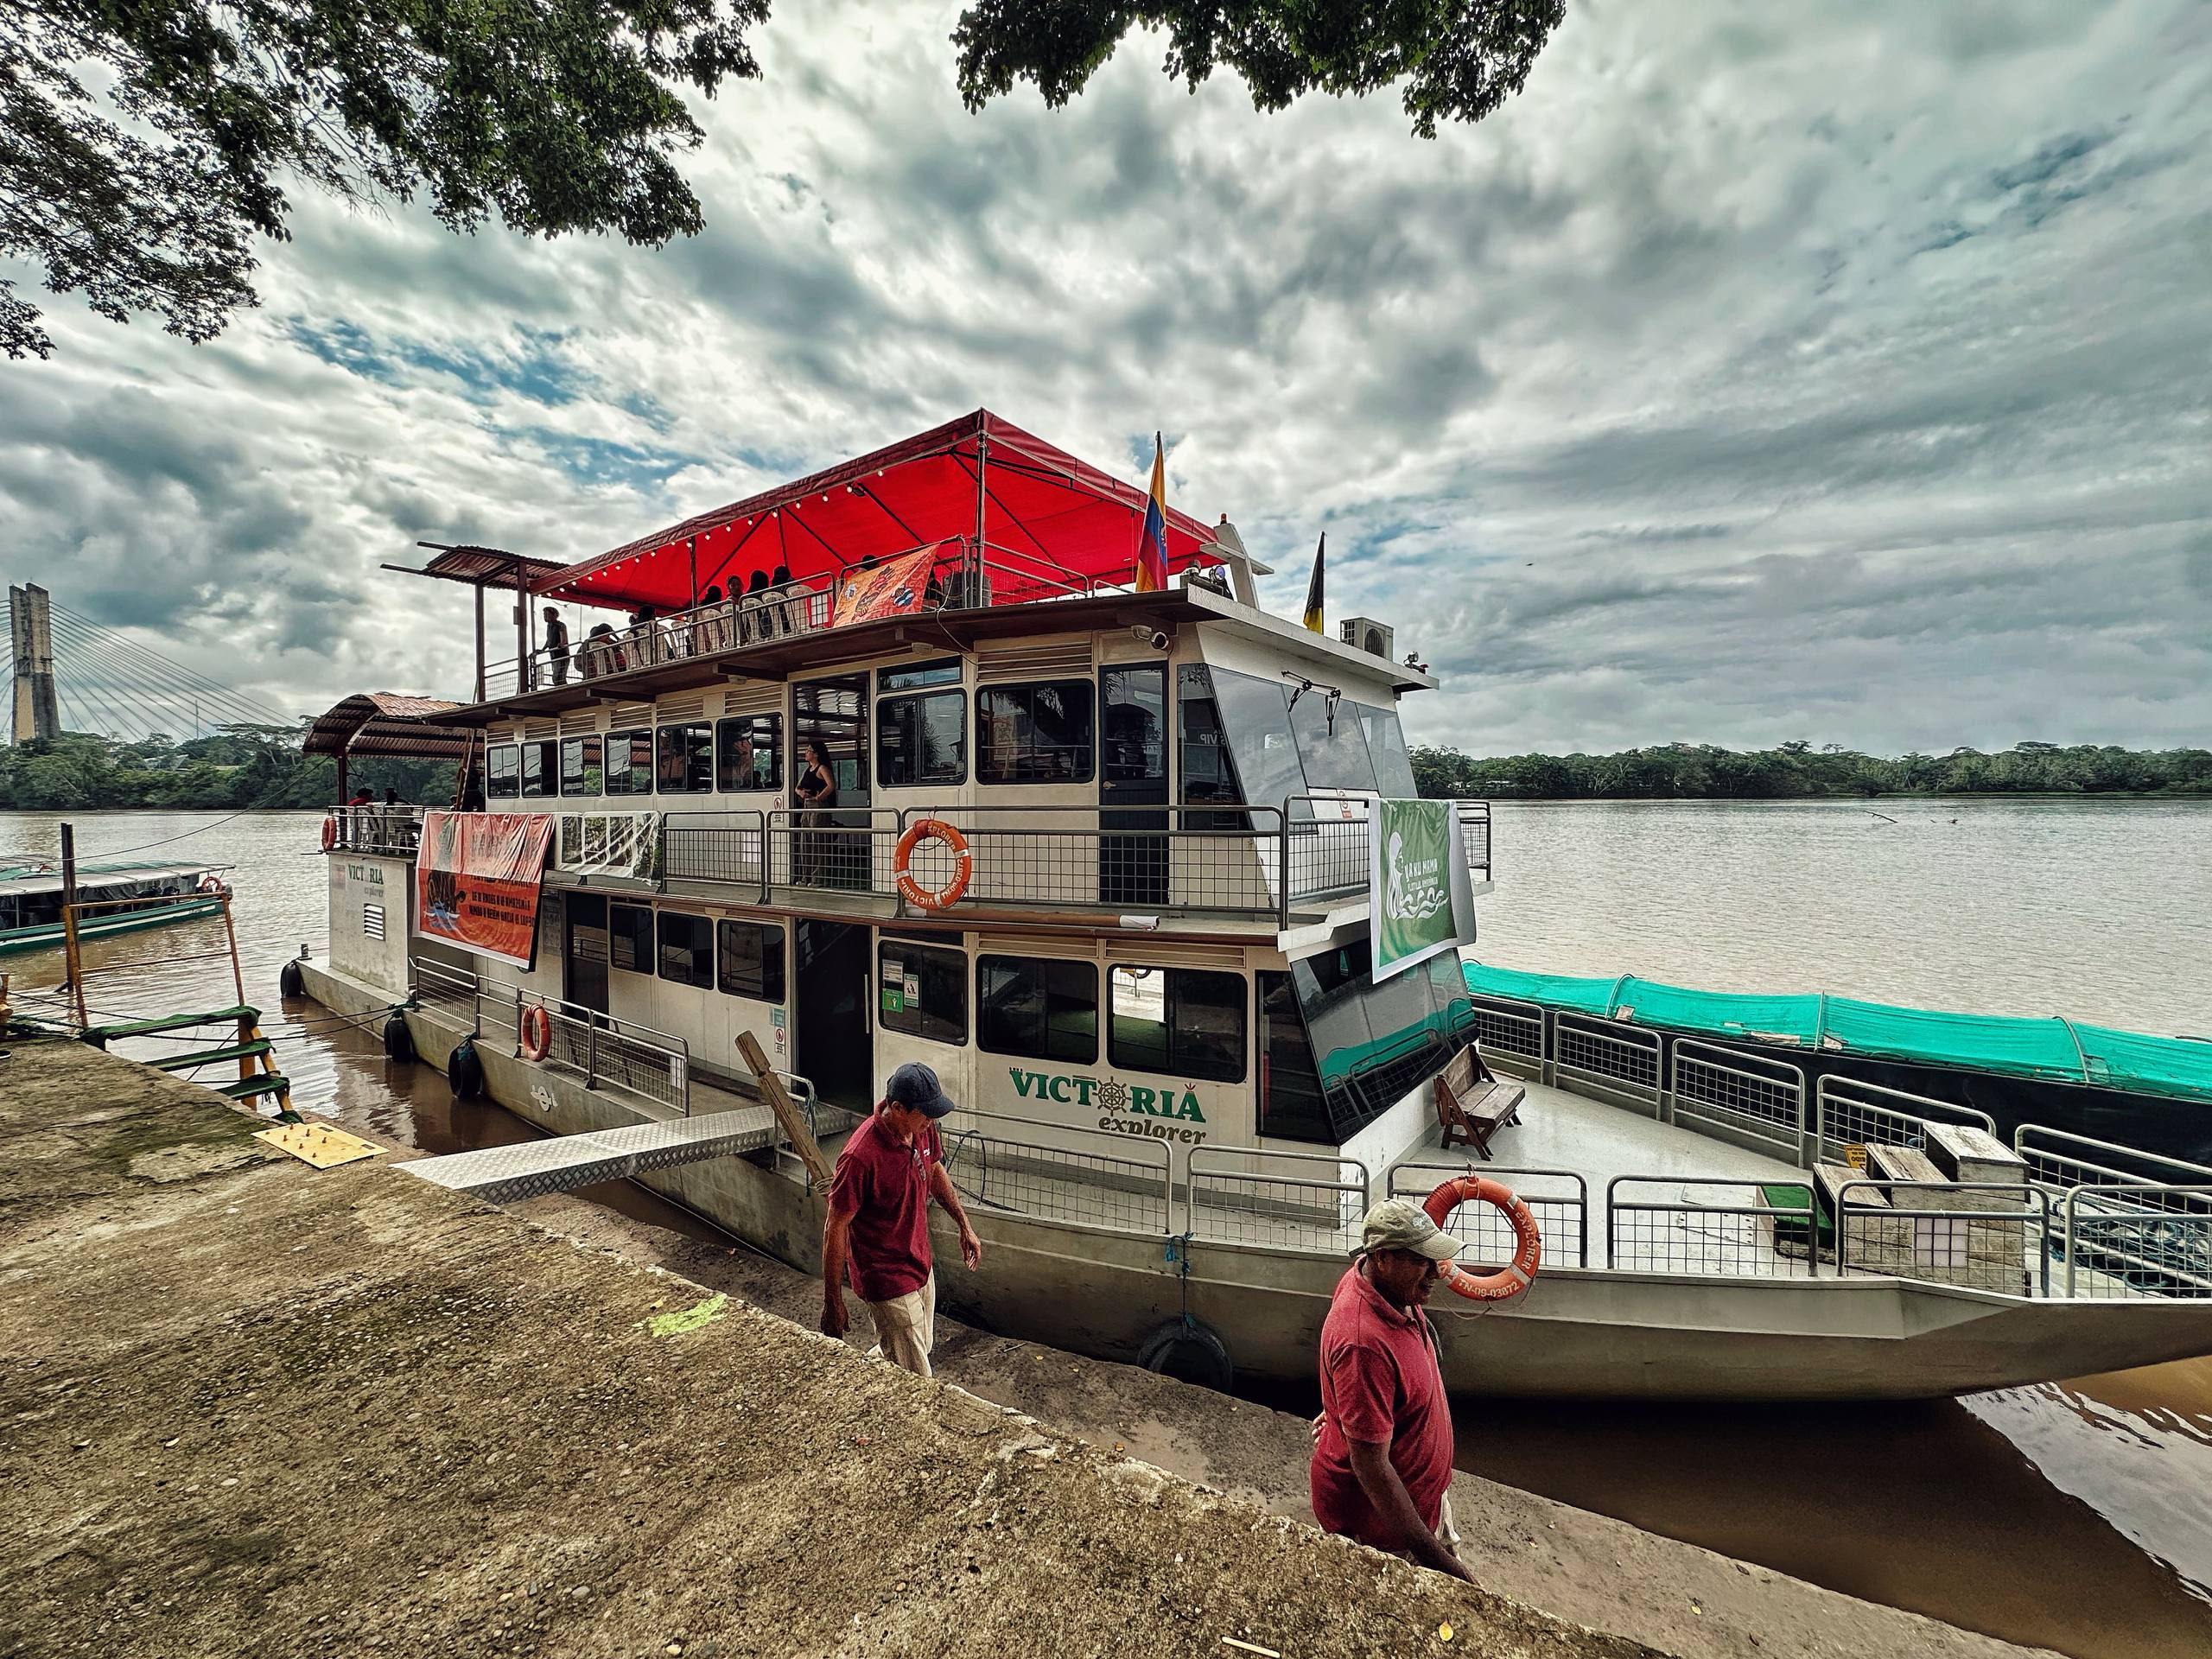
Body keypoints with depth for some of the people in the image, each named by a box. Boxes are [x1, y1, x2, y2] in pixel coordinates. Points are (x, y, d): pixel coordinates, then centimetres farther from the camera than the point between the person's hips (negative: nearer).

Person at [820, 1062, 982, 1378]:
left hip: (920, 1266, 8)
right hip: (887, 1282, -8)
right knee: (917, 1383, 1)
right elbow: (835, 1228, -22)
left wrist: (964, 1225, 14)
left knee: (921, 1347, 28)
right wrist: (832, 1304, -15)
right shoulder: (861, 1157, -32)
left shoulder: (922, 1129, -9)